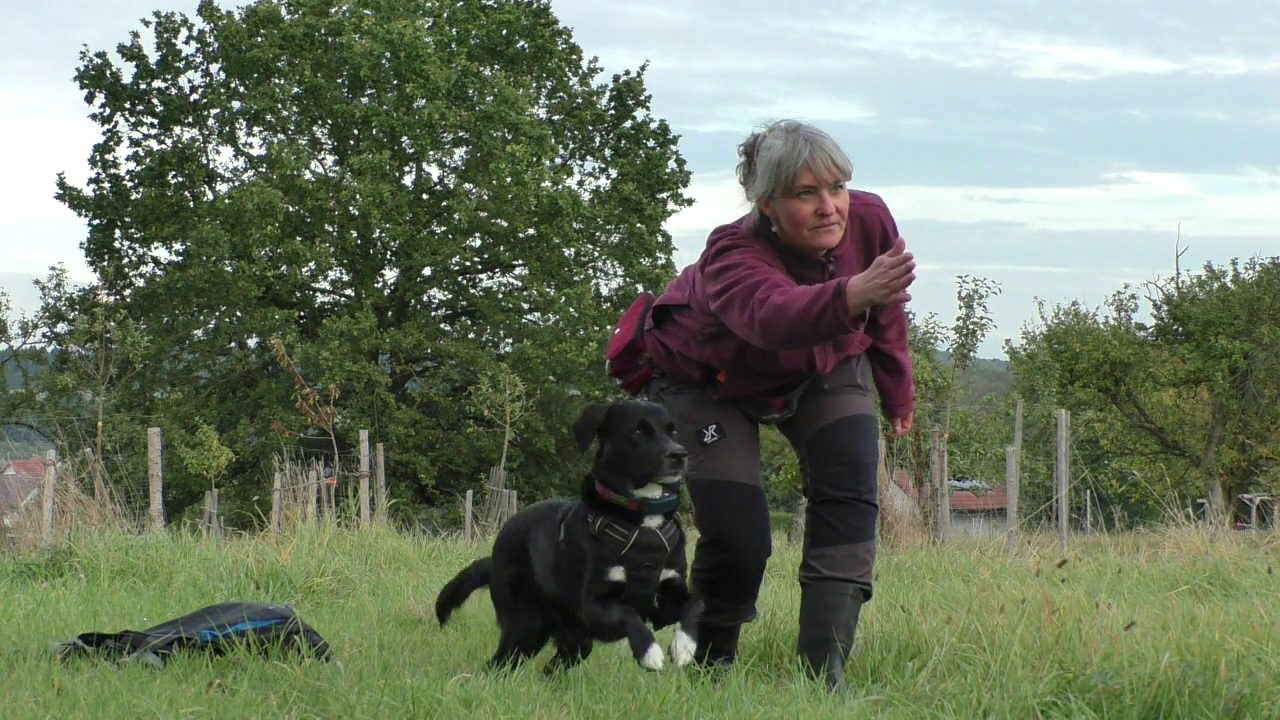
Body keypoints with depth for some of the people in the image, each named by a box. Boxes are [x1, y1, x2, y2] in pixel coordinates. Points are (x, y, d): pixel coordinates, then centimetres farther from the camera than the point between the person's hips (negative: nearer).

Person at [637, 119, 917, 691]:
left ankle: (823, 670, -20)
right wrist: (852, 295, -82)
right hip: (707, 381, -4)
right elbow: (774, 316, -63)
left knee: (849, 498, -19)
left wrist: (897, 391, 13)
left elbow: (885, 312, -2)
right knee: (737, 536, -17)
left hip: (825, 369, 4)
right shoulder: (732, 256, -39)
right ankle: (711, 662, 10)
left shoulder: (869, 219, -24)